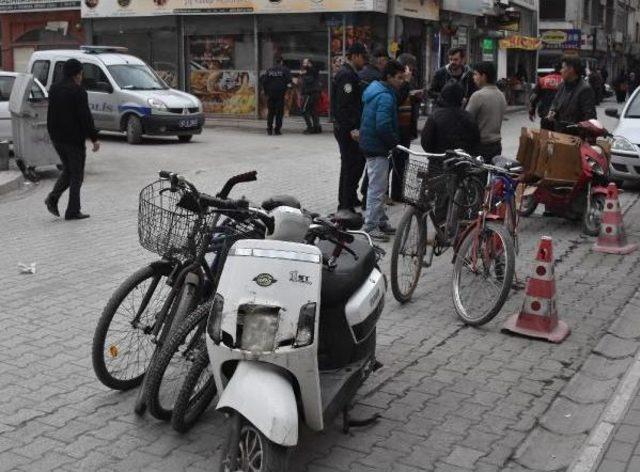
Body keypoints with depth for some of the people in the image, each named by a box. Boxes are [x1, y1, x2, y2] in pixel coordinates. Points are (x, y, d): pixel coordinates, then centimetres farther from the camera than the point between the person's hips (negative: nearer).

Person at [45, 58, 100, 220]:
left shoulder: (54, 89, 11)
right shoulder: (78, 91, -14)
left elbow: (51, 115, 15)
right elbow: (85, 117, -17)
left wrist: (53, 134, 20)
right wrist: (94, 138, -12)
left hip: (57, 138, 8)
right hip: (74, 139, -7)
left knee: (68, 170, 20)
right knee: (76, 174, 1)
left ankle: (53, 197, 2)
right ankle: (73, 211, 1)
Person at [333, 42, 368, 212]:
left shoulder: (350, 74, 18)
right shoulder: (346, 75, -16)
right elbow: (344, 105, -24)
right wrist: (352, 129, -27)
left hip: (350, 128, 11)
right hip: (347, 129, -11)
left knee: (358, 161, 18)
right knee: (350, 165, -6)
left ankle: (351, 197, 29)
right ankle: (345, 206, 0)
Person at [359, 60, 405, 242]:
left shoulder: (376, 90, 13)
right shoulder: (385, 97, -20)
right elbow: (383, 126, -29)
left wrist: (393, 140, 16)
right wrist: (395, 141, -14)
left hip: (371, 144, 11)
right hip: (377, 147, -11)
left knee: (378, 186, 18)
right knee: (377, 188, -4)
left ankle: (381, 221, 27)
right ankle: (371, 226, 2)